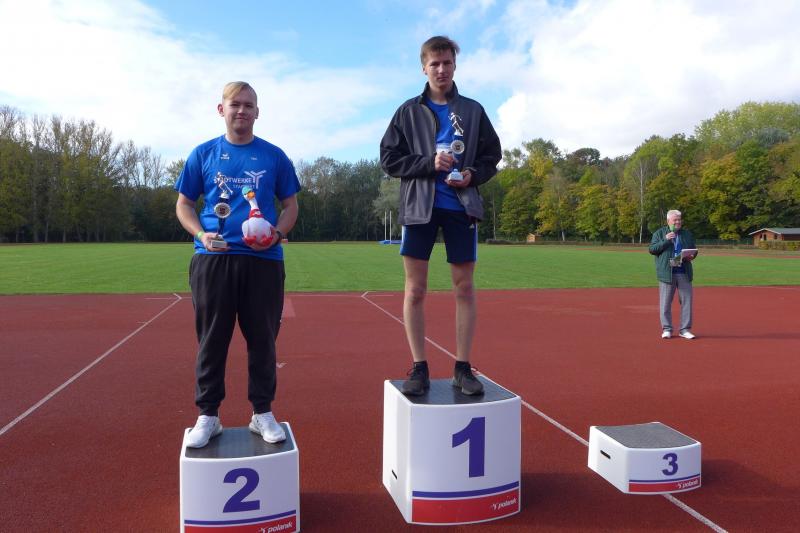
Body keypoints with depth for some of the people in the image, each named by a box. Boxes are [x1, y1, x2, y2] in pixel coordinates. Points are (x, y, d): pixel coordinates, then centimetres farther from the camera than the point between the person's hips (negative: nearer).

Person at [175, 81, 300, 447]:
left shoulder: (274, 156, 8)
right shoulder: (203, 154, 8)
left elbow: (290, 205, 12)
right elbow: (184, 205, 12)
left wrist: (277, 232, -8)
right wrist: (201, 234, -8)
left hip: (263, 260, 0)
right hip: (212, 259, 0)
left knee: (262, 339, 6)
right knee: (212, 339, 5)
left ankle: (263, 413, 19)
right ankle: (208, 415, 18)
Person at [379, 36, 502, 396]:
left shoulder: (472, 111, 9)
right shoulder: (409, 111, 6)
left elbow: (492, 156, 11)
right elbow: (389, 159, 2)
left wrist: (472, 174, -9)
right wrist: (429, 163, -12)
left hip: (462, 207, 1)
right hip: (419, 207, -1)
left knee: (464, 288, 3)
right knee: (415, 289, -2)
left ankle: (462, 367, 13)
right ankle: (419, 368, 9)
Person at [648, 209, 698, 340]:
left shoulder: (687, 234, 14)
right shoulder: (659, 233, 4)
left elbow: (694, 250, 21)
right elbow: (652, 249, -5)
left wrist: (692, 256, -2)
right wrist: (665, 240, -17)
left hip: (684, 273, 3)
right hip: (666, 273, -3)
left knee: (686, 301, 3)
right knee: (665, 302, 0)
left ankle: (685, 329, 12)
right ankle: (667, 329, 10)